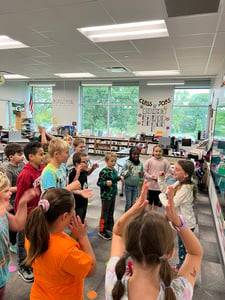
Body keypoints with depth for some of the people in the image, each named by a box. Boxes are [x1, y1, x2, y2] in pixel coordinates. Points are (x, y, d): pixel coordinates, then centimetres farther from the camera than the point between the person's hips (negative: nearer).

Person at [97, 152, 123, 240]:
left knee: (111, 212, 21)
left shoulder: (114, 170, 6)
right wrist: (106, 183, -37)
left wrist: (120, 178, 8)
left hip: (113, 194, 8)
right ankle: (102, 231, 16)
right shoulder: (104, 171, -19)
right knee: (105, 213, 3)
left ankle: (109, 227, 38)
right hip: (106, 196, -8)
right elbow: (99, 182, -21)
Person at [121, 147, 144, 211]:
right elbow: (122, 174, -11)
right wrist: (128, 170, -26)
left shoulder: (140, 164, -1)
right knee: (128, 203, 5)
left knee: (133, 203, 15)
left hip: (136, 186, 4)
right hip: (128, 186, -3)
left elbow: (142, 176, 11)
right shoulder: (127, 163, -12)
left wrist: (142, 174, -11)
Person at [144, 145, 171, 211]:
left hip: (160, 186, 0)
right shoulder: (149, 161, -7)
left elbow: (168, 172, -1)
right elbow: (144, 171, -3)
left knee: (157, 201, 15)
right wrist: (151, 176, -14)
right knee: (150, 200, 17)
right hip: (150, 185, 0)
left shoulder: (165, 161, -5)